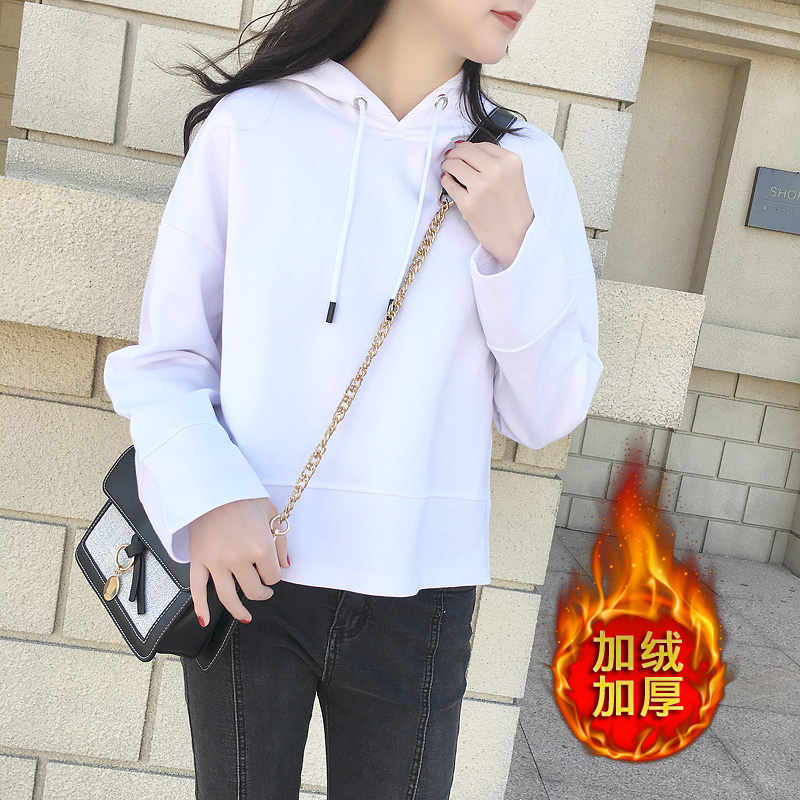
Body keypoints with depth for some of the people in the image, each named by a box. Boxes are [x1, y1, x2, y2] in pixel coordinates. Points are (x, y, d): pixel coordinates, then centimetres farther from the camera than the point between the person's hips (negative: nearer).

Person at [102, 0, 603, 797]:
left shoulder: (524, 164, 3)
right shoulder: (250, 124, -2)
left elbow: (543, 416, 3)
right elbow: (162, 358, 0)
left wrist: (513, 247, -10)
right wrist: (208, 497, -16)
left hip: (419, 590, 2)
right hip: (248, 573, -1)